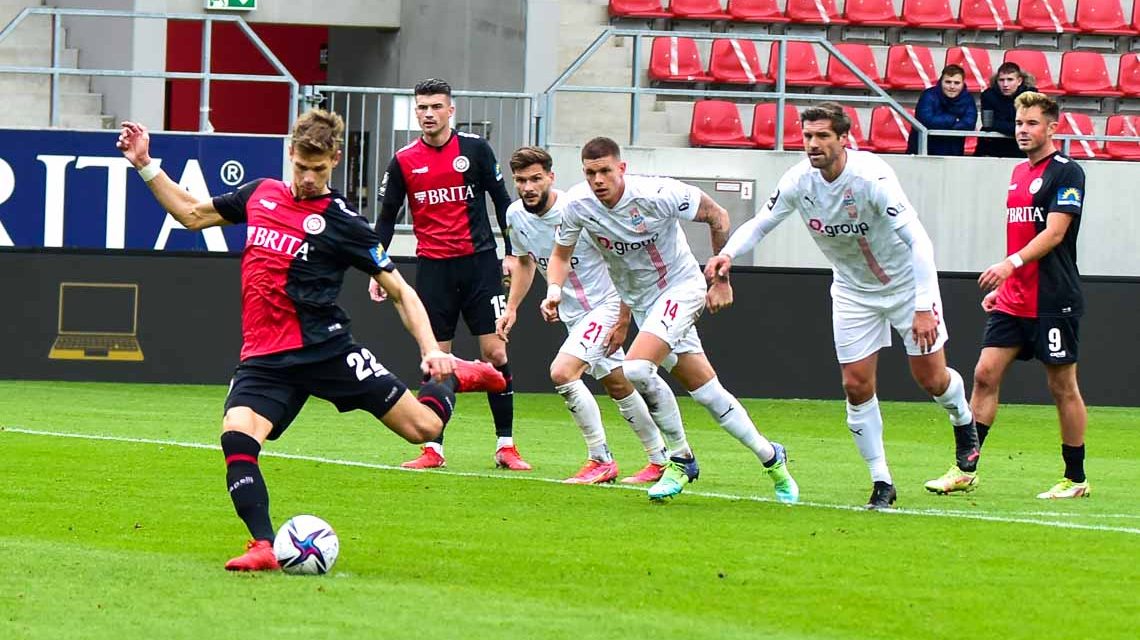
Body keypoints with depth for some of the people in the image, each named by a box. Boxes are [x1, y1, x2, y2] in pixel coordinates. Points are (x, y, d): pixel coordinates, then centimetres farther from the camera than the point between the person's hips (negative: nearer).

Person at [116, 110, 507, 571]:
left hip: (325, 349, -3)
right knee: (236, 437, -25)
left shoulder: (341, 222, -3)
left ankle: (454, 377, 27)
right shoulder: (260, 195, 11)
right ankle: (263, 547, -23)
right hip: (264, 357, 3)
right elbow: (193, 214, 25)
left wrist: (431, 350, -13)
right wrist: (146, 166, 19)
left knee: (423, 425, -6)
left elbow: (399, 292, 0)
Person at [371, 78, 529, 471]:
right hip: (433, 268, 1)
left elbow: (502, 200, 6)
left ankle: (506, 446, 2)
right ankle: (433, 449, 5)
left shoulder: (475, 149, 1)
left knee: (495, 353, -4)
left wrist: (512, 254, 1)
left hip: (480, 262, -1)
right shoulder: (404, 162, 4)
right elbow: (387, 217, 10)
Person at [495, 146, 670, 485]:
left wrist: (623, 320, -18)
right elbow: (525, 262, 17)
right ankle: (660, 460, 29)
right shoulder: (516, 216, -4)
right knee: (618, 386, 15)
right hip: (573, 313, 8)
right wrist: (511, 308, 7)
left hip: (605, 305, -8)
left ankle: (600, 460, -13)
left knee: (562, 371, -22)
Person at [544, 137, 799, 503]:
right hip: (642, 303, 5)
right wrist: (554, 290, -16)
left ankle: (680, 459, -9)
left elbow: (716, 215, -10)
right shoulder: (578, 204, -12)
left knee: (636, 369, -25)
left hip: (681, 286, -5)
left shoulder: (657, 194, -24)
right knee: (707, 392, 5)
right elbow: (561, 254, 5)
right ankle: (769, 457, 20)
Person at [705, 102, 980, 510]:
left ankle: (964, 426, 35)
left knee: (931, 378, 1)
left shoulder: (871, 177, -32)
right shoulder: (799, 182, -16)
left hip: (906, 281, -4)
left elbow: (918, 239, -33)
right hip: (852, 290, 4)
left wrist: (924, 307, -39)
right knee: (856, 387, -3)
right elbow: (759, 225, -2)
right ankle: (881, 483, 8)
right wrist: (728, 254, -23)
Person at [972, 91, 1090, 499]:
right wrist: (1001, 286, 21)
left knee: (1062, 387, 0)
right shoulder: (1018, 173, 16)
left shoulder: (1066, 173, -9)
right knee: (985, 374, -2)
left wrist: (1012, 263, -29)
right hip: (1013, 299, 8)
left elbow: (1054, 232, -18)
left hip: (1053, 300, -8)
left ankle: (1075, 479, 10)